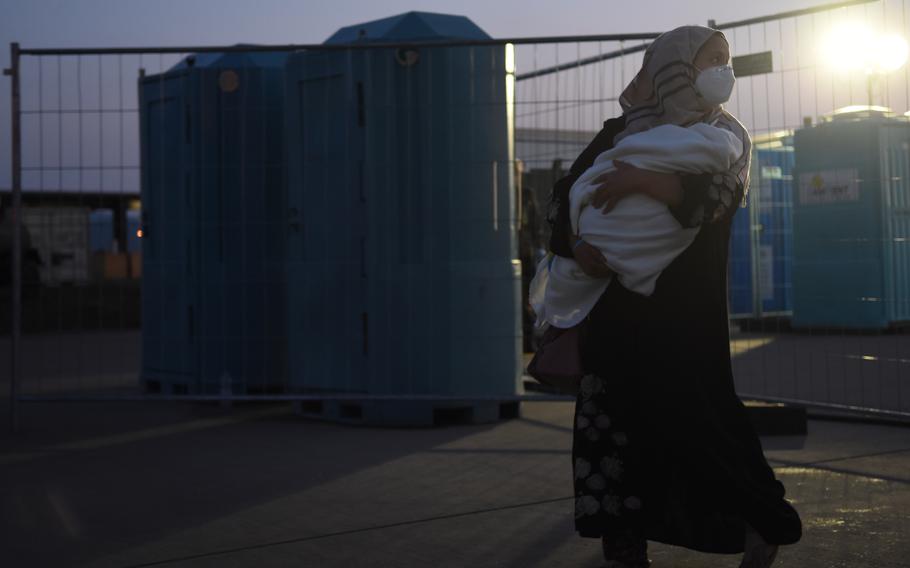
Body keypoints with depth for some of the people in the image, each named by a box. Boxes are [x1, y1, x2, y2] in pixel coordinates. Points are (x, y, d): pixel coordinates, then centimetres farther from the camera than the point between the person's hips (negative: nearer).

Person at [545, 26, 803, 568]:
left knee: (692, 411, -7)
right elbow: (566, 191, 4)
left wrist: (647, 180, -27)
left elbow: (716, 193, -12)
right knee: (615, 418, -2)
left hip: (685, 309, -2)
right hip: (617, 305, 2)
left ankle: (764, 521, 10)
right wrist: (575, 242, -16)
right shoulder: (619, 132, 12)